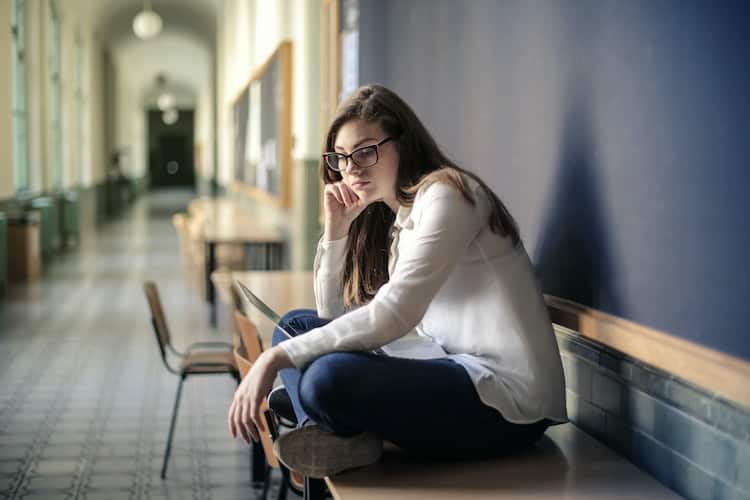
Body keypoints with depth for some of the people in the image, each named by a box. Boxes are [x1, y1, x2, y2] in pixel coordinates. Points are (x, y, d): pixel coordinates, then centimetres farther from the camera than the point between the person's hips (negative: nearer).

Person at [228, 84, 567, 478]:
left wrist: (277, 358, -23)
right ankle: (332, 435, -14)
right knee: (296, 325, 9)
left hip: (506, 397, -10)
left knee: (329, 376, -32)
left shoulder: (445, 194, -12)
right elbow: (333, 315, 16)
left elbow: (393, 315, -23)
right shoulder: (393, 217, 15)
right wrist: (336, 229, 3)